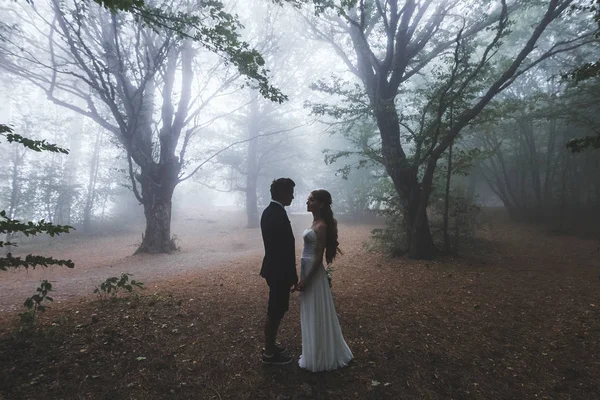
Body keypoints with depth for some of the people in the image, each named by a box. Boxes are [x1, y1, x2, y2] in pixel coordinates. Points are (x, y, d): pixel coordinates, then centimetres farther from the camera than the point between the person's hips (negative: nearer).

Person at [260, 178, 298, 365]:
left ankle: (270, 345, 38)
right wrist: (293, 276, -15)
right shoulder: (278, 214, -24)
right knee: (275, 311, 5)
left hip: (274, 268, 10)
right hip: (279, 271, -10)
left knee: (275, 310, 22)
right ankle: (269, 353, 21)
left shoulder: (269, 211, 9)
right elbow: (285, 249, -24)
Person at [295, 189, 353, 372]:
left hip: (314, 273, -10)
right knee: (311, 314, 19)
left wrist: (306, 280, -18)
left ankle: (319, 357, 21)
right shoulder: (315, 222, 9)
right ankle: (316, 353, 34)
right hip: (307, 269, 10)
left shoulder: (322, 226, -18)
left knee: (317, 315, 4)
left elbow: (319, 256, -18)